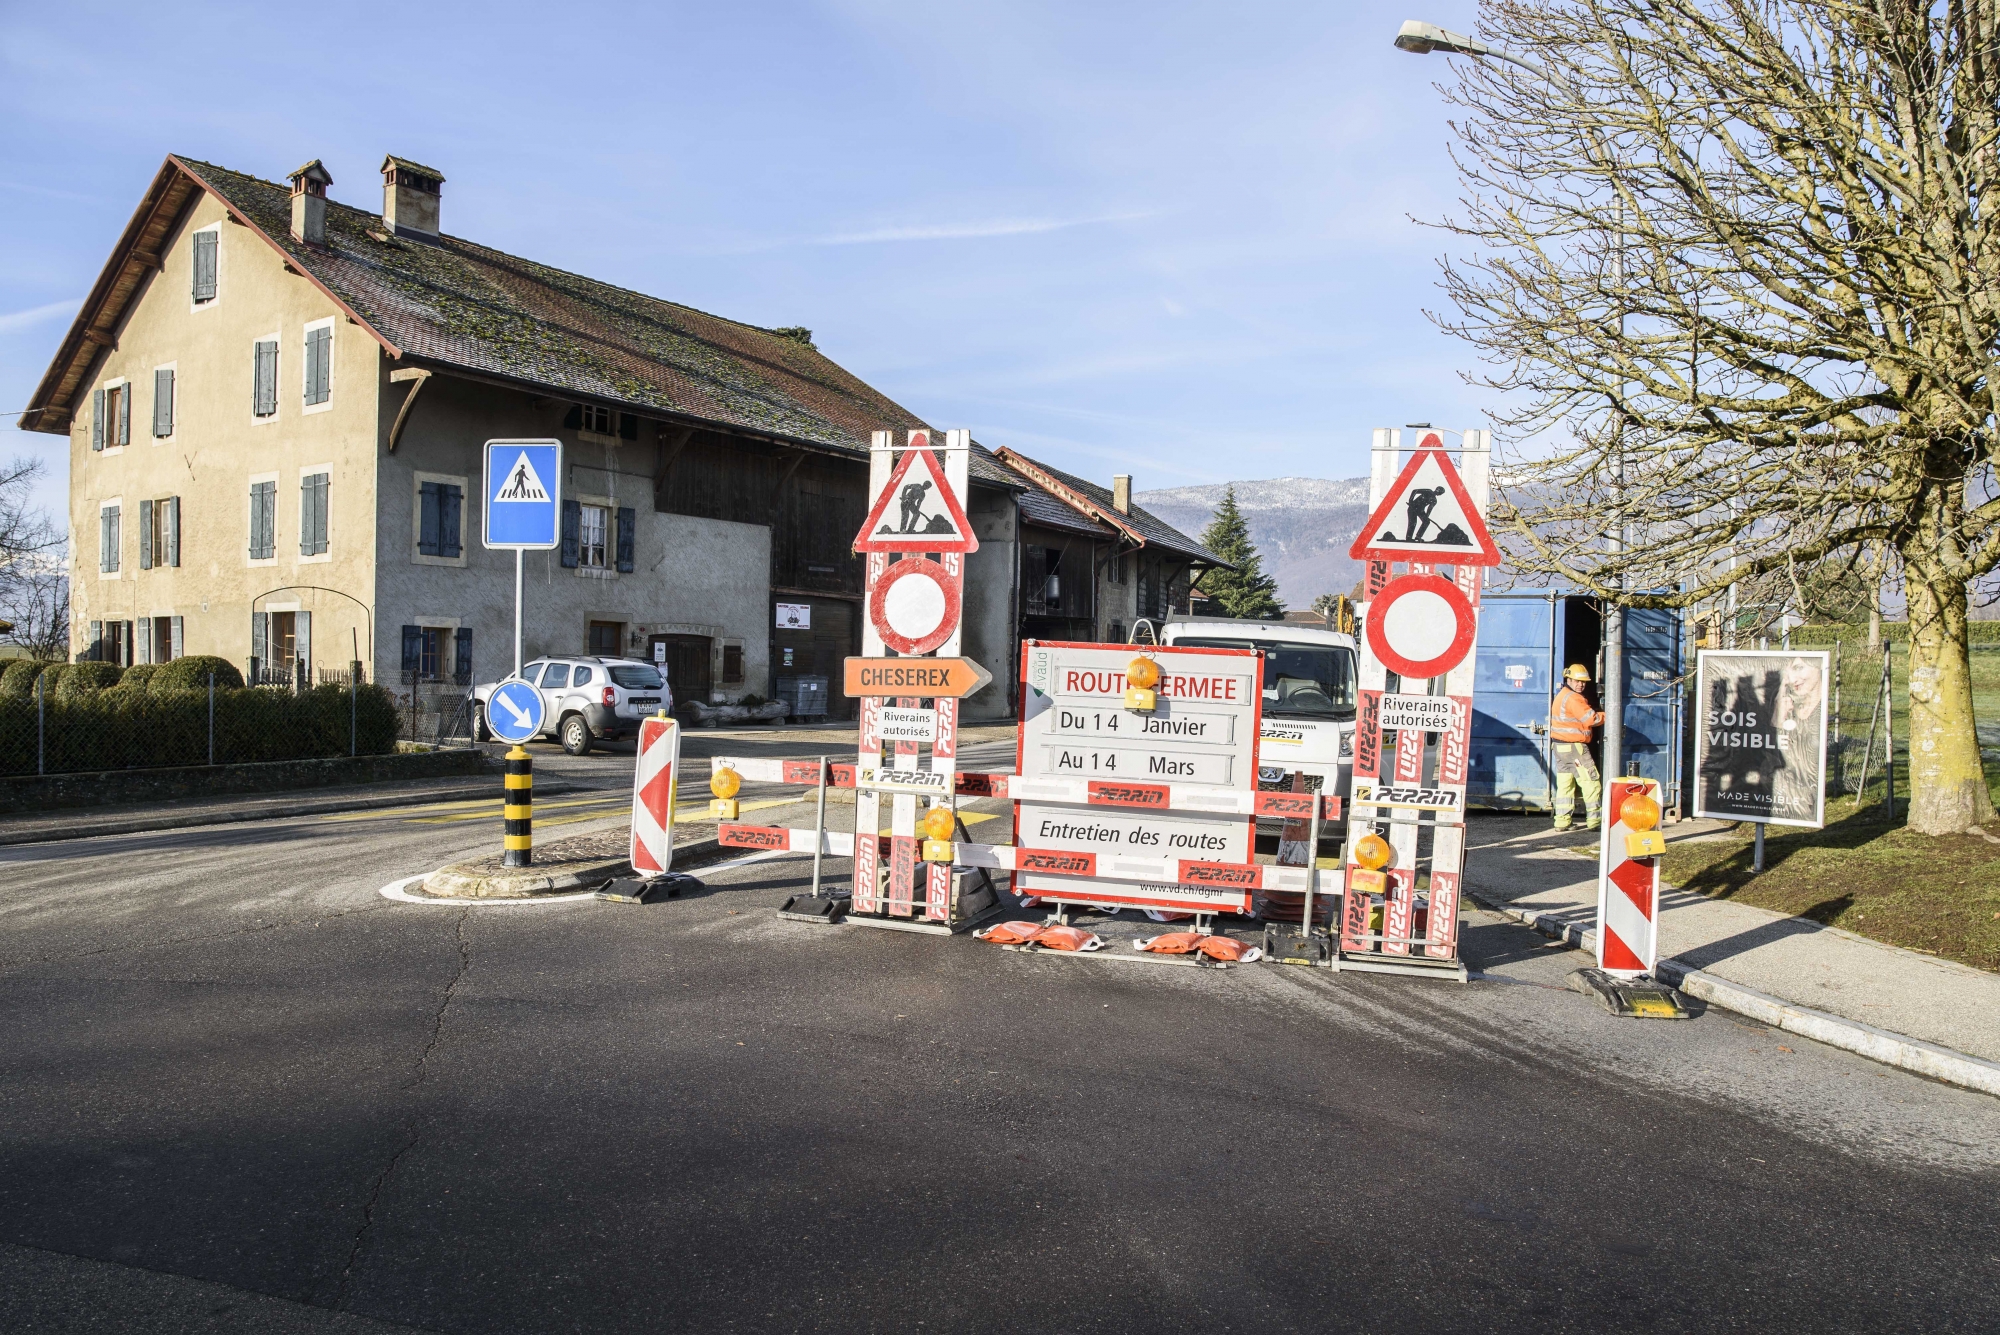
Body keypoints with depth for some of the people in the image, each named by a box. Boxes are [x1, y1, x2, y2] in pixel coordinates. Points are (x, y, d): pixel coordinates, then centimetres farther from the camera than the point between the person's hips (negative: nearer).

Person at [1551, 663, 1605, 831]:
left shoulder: (1561, 695, 16)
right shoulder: (1573, 698, -16)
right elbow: (1591, 719, -20)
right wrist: (1607, 716, -5)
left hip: (1560, 746, 10)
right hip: (1574, 747, -10)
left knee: (1564, 784, 9)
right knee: (1591, 782, -2)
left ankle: (1562, 821, 8)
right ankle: (1593, 820, -1)